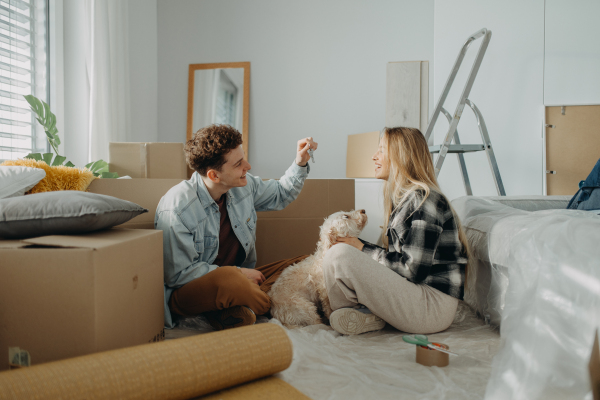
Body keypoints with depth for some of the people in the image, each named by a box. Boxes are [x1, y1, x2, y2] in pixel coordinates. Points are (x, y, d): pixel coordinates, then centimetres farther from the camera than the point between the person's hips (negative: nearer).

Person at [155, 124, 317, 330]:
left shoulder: (244, 186, 0)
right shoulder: (176, 209, -21)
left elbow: (280, 194, 19)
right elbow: (179, 274, -20)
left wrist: (300, 163, 2)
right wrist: (238, 273, -19)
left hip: (241, 276, 8)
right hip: (190, 292, -8)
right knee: (230, 280, -43)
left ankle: (232, 312, -20)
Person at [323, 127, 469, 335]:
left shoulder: (424, 200, -15)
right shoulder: (405, 197, 15)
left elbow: (414, 269, -20)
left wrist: (364, 250, -10)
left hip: (432, 306, -10)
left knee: (339, 255, -21)